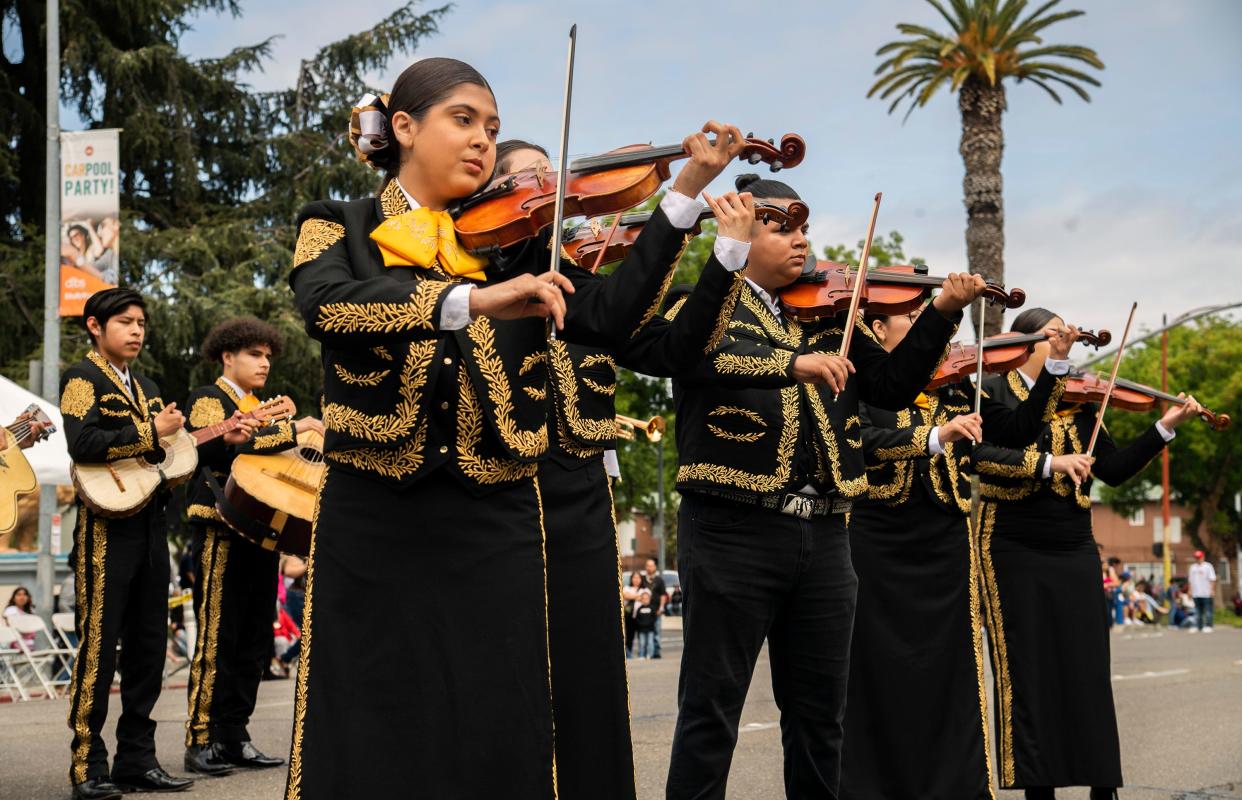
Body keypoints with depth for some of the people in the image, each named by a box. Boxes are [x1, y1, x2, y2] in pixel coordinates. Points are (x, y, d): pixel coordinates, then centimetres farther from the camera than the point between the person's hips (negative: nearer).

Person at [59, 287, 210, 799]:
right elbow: (83, 443, -19)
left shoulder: (146, 387, 21)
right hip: (107, 529, -7)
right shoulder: (82, 379, -2)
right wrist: (151, 432, -15)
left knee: (149, 645, 8)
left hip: (151, 527, 8)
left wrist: (223, 439, 8)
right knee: (98, 646, -6)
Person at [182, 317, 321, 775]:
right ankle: (201, 742, -3)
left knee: (255, 642, 7)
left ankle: (234, 738, 13)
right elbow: (227, 446, -20)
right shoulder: (208, 399, -1)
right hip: (222, 531, -8)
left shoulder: (265, 409, 23)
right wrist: (292, 431, -19)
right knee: (217, 638, -7)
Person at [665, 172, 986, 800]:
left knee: (820, 714, 12)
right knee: (711, 708, -1)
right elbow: (693, 353, -21)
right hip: (732, 529, -5)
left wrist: (941, 314, -1)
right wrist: (793, 363, -34)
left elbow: (894, 385, 12)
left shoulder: (827, 315, 17)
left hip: (823, 534, 5)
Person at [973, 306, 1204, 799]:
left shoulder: (1079, 401, 11)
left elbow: (1113, 470, 7)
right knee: (1027, 676, 0)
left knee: (1088, 674, 2)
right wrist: (1046, 462, -26)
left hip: (1074, 555, 4)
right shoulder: (995, 392, -1)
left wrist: (1165, 427, -1)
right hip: (1014, 554, -4)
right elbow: (979, 454, -18)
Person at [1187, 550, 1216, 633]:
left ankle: (1208, 626, 1)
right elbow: (1191, 580, 18)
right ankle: (1197, 626, 11)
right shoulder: (1192, 567, 16)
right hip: (1196, 594, 5)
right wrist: (1190, 591, 12)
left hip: (1206, 594, -5)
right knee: (1197, 611, 7)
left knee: (1207, 611, -3)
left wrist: (1212, 590, -12)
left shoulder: (1208, 566, -1)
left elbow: (1212, 579, -5)